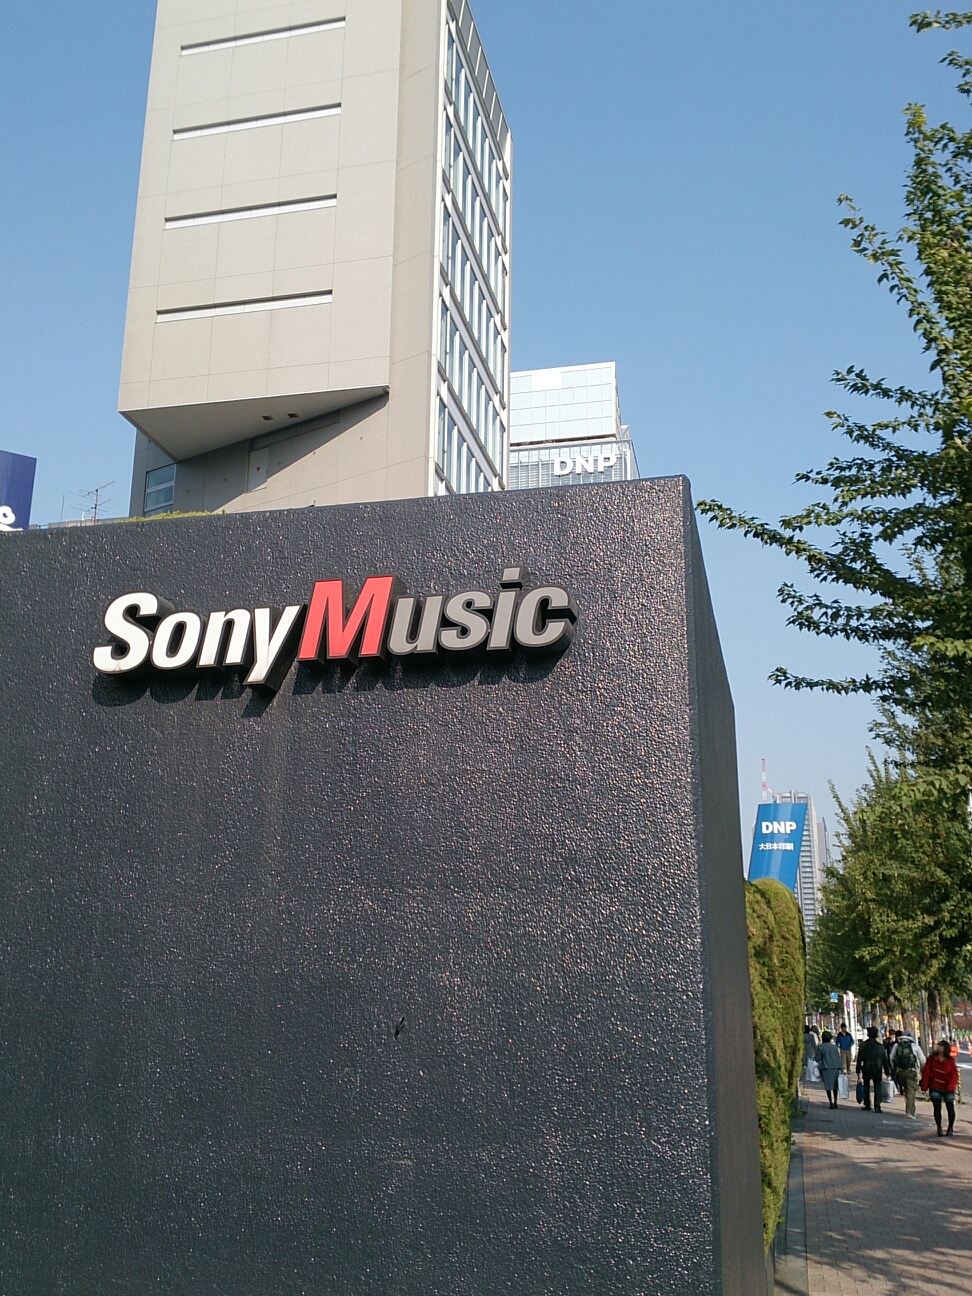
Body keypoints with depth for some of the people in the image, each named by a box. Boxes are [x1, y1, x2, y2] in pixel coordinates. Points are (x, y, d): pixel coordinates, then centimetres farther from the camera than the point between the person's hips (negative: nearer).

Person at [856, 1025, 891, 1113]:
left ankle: (867, 1105, 17)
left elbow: (859, 1059, -3)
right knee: (877, 1088, 1)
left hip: (866, 1069, 1)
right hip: (877, 1070, -1)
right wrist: (887, 1072, 6)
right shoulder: (880, 1046, -3)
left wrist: (858, 1070, 1)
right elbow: (885, 1060, 0)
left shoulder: (863, 1045, -3)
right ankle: (877, 1106, -10)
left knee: (866, 1088, 15)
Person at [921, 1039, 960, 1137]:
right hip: (935, 1089, 0)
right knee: (937, 1108, -2)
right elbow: (926, 1073, -2)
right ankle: (939, 1128, 8)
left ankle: (951, 1128, 27)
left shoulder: (950, 1061, -5)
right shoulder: (932, 1059, -2)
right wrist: (924, 1087, -6)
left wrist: (950, 1088, -20)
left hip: (947, 1089, 0)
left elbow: (954, 1075, -7)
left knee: (950, 1108, 9)